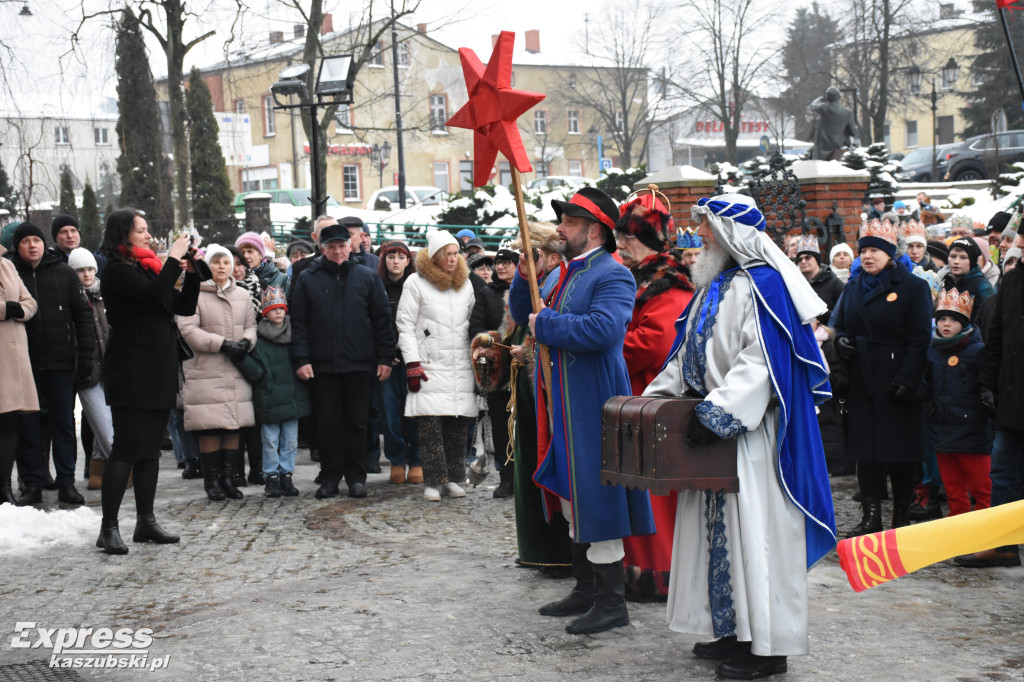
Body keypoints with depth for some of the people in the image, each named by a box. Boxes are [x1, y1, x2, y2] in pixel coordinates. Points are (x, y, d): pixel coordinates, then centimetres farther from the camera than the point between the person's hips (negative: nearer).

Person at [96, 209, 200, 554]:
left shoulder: (149, 267, 17)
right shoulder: (118, 271, -8)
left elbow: (184, 306, 15)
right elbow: (154, 295, -24)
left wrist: (191, 273, 3)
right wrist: (174, 260, -16)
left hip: (159, 370, 8)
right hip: (131, 372, -8)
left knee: (150, 447, 11)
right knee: (127, 446, -10)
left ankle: (146, 521, 17)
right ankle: (109, 527, -7)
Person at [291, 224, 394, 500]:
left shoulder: (367, 277, 6)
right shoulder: (308, 279, 6)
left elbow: (382, 319, 6)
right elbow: (299, 322, 4)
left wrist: (385, 358, 0)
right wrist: (301, 359, -5)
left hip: (359, 364, 0)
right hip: (322, 365, 0)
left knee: (357, 422, 5)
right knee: (327, 423, 5)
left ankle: (356, 476, 14)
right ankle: (330, 477, 13)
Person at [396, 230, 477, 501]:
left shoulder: (465, 283, 15)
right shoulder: (416, 283, 0)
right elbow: (405, 325, -2)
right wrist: (412, 363, -9)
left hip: (460, 366, 4)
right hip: (429, 364, -4)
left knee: (458, 423, 3)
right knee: (429, 423, -9)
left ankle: (454, 478, 12)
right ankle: (433, 481, -3)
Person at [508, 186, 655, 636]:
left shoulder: (613, 276, -13)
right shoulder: (561, 274, 17)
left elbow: (603, 329, -29)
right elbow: (522, 314, 22)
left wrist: (546, 323, -19)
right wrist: (524, 274, 5)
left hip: (592, 407, -10)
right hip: (560, 406, 10)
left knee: (595, 500, -6)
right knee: (572, 501, 16)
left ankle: (612, 603, 1)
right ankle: (586, 590, 28)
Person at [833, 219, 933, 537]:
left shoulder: (913, 287, -3)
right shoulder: (854, 287, 14)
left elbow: (920, 338, -8)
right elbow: (839, 324, 23)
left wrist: (907, 379, -17)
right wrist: (840, 341, -1)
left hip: (896, 382, -5)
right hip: (862, 380, 5)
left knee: (901, 449, 1)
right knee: (866, 450, 2)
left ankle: (901, 515, 11)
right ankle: (871, 514, 5)